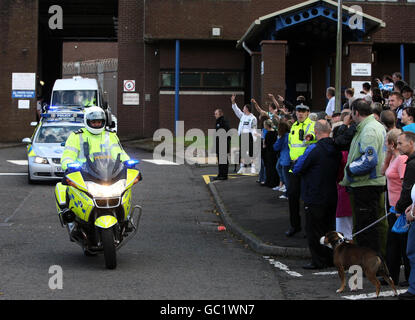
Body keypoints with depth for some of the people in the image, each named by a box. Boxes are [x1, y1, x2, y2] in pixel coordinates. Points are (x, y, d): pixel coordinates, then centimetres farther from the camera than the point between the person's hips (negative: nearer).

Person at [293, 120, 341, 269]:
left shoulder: (314, 149, -19)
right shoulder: (336, 150, 2)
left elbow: (297, 169, -13)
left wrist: (298, 160, 9)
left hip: (315, 198, -7)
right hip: (332, 196, 7)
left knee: (314, 230, 3)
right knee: (329, 228, 17)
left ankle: (319, 261, 5)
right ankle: (331, 259, 23)